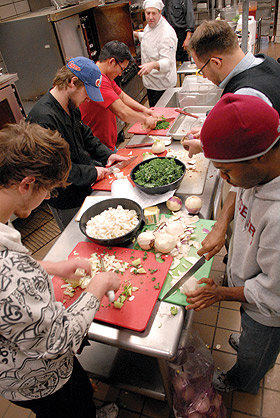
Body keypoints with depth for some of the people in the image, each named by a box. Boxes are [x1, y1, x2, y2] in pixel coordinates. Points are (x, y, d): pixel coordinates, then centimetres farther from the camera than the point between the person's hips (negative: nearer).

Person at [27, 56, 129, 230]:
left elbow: (84, 133, 17)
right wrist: (92, 172, -21)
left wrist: (107, 154, 3)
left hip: (84, 190, 8)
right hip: (67, 204, -8)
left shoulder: (70, 106, 2)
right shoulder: (44, 119, -30)